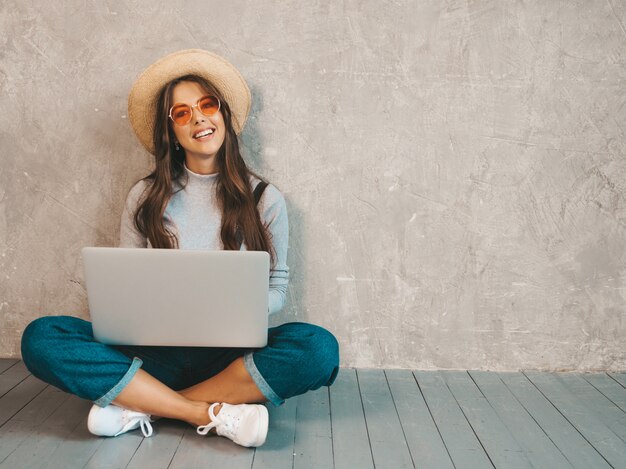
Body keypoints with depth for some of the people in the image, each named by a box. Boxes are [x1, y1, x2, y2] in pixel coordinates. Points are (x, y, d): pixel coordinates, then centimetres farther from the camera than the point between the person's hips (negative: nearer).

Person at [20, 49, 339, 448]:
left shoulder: (264, 199, 4)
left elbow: (277, 289, 7)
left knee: (318, 347, -30)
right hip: (156, 351, 1)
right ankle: (215, 414, -25)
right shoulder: (145, 197, 7)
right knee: (41, 337, -22)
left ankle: (142, 407, -22)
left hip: (230, 356, 0)